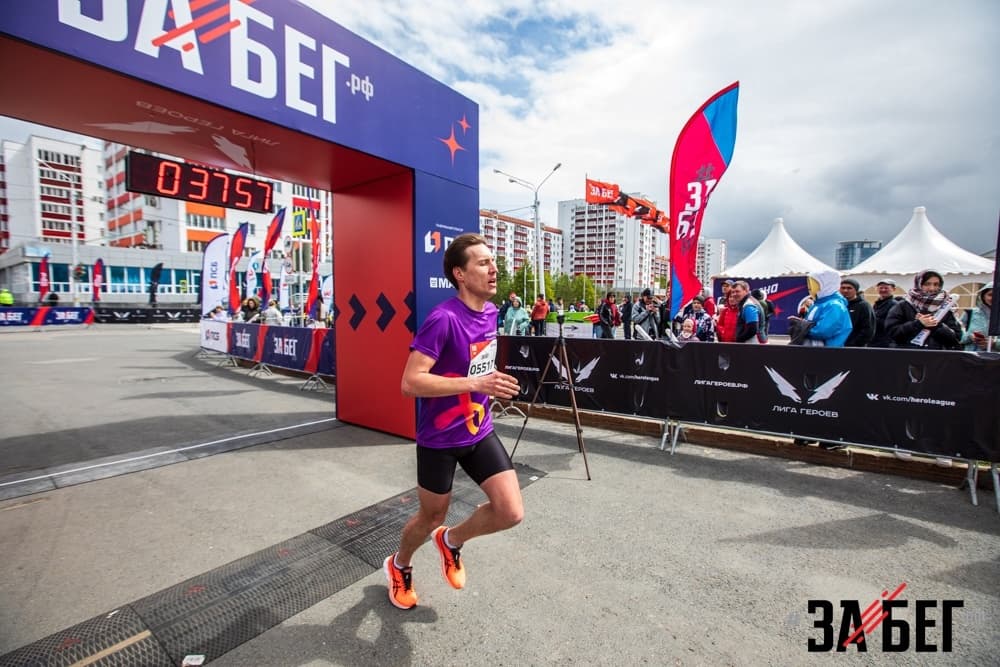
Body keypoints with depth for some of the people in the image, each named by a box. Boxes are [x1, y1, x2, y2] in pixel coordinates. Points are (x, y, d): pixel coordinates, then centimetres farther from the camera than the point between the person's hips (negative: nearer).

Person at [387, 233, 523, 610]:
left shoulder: (491, 311, 1)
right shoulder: (443, 318, -24)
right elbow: (409, 383, -29)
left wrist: (491, 386, 10)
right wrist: (475, 384, -34)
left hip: (480, 432, 6)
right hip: (439, 439, -6)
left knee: (511, 512, -1)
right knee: (431, 518, 15)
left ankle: (451, 541, 30)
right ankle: (398, 566, 50)